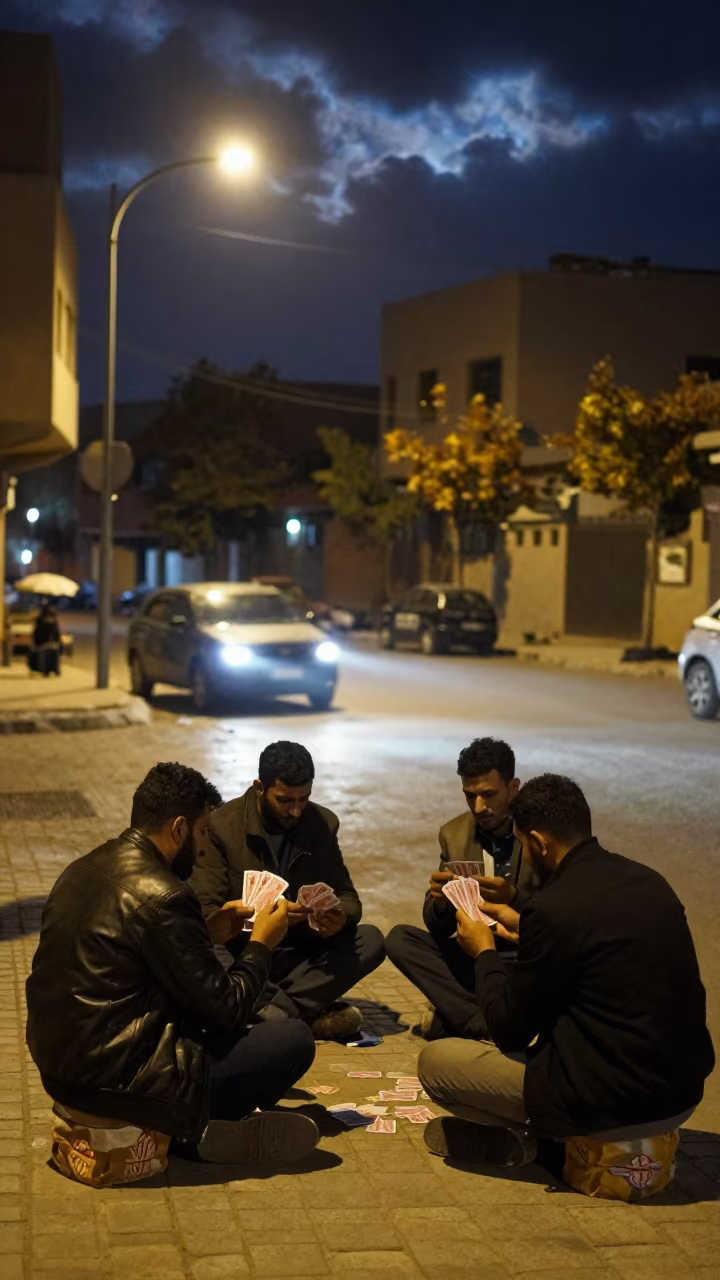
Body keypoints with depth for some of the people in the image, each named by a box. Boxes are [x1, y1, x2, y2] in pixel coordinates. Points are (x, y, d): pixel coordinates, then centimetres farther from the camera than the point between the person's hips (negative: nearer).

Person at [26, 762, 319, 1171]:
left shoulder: (84, 869, 6)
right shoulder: (161, 895, -20)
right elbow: (225, 1010, -14)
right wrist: (261, 945, 2)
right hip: (113, 1077, -9)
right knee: (295, 1041, -6)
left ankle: (194, 1124, 11)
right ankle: (195, 1132, 5)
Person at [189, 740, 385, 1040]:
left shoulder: (322, 824, 1)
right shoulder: (221, 826, -11)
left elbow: (347, 896, 3)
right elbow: (205, 915, -16)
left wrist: (340, 917, -23)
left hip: (302, 954, 4)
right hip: (243, 953, -4)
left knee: (371, 941, -21)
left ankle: (272, 1010, -27)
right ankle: (309, 1012, -25)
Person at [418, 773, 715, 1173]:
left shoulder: (554, 908, -20)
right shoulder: (648, 881, 3)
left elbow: (510, 1030, -10)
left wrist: (484, 953, 6)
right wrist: (523, 926, 27)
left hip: (613, 1104, -8)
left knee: (434, 1061, 3)